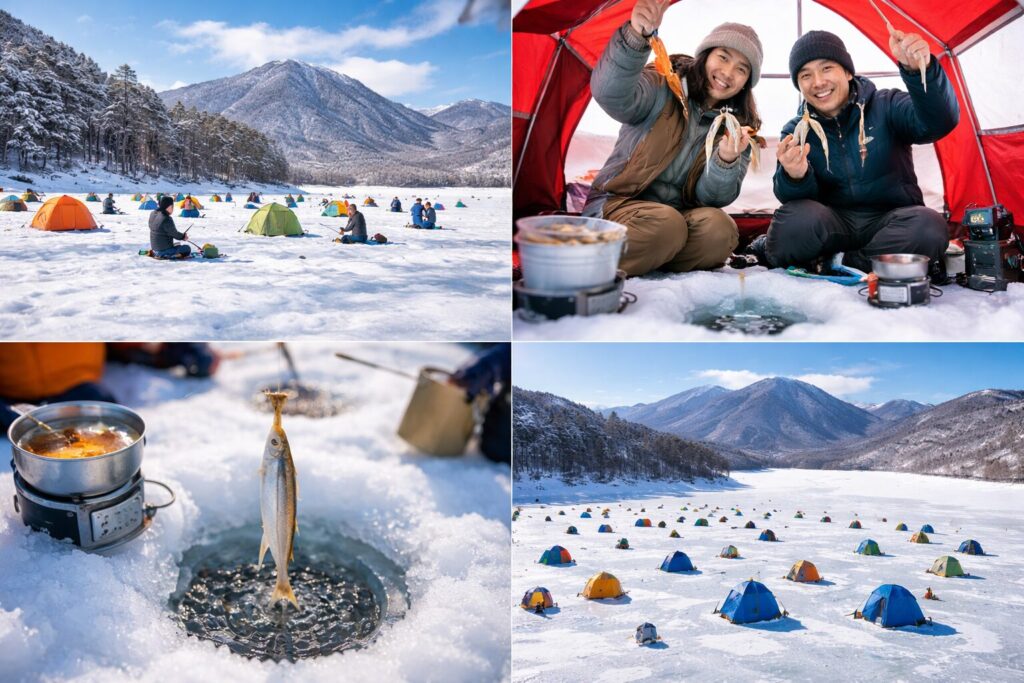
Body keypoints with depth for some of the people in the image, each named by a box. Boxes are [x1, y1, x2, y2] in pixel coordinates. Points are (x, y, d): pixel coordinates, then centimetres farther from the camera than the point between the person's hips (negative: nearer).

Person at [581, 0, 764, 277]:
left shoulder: (740, 127, 6)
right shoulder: (663, 90, -6)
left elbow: (711, 197, -6)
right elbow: (611, 93, -30)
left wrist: (726, 160, -27)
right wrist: (636, 35, -48)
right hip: (619, 204, -3)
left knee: (719, 229, -27)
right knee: (666, 225, -35)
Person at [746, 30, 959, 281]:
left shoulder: (887, 106, -1)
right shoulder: (795, 131, 4)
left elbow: (939, 122, -22)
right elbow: (791, 197, -10)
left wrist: (919, 70, -40)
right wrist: (795, 177, -35)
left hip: (890, 220, 1)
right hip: (835, 227, -1)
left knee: (928, 227, -34)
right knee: (797, 220, -35)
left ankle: (829, 264, -19)